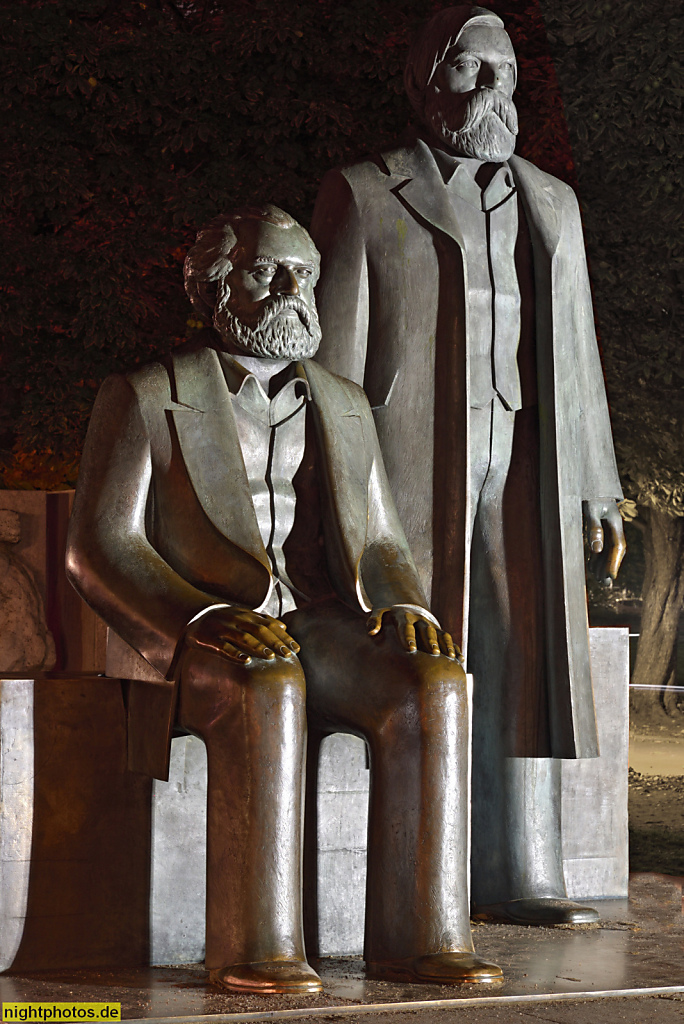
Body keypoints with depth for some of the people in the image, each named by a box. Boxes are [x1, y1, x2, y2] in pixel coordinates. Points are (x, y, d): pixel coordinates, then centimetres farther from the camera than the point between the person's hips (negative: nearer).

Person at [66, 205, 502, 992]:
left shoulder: (343, 408, 17)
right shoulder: (146, 397, 0)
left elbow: (379, 545, 17)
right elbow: (98, 551, -8)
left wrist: (404, 606, -8)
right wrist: (211, 619, -24)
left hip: (320, 631, 5)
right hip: (193, 641, -4)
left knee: (430, 686, -25)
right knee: (267, 691, -38)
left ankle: (418, 936, -24)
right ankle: (253, 948, -34)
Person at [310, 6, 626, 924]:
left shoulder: (550, 206, 16)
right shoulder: (363, 195, 2)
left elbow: (575, 357, 17)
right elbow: (336, 354, -2)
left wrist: (597, 492, 12)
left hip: (524, 471, 5)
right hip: (409, 464, -5)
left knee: (522, 665, 2)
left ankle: (515, 875, 6)